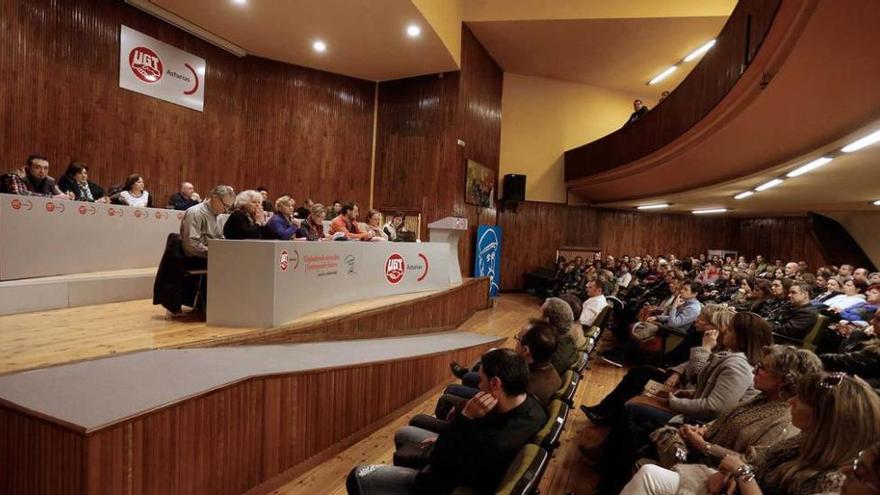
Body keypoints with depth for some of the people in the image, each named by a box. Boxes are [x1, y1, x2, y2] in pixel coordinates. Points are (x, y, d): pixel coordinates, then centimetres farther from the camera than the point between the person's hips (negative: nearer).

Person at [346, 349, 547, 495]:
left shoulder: (499, 443, -41)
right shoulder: (530, 403, -15)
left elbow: (439, 461, -26)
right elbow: (484, 431, 3)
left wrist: (465, 416, -32)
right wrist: (444, 439, -1)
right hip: (468, 461, 9)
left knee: (358, 478, -4)